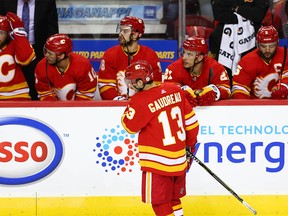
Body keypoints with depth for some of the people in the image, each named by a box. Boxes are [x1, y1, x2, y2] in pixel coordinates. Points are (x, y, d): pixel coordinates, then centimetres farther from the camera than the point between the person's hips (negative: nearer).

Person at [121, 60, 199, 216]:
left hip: (157, 162, -7)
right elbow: (191, 120, 10)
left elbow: (130, 126, -5)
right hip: (179, 160, 7)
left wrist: (129, 108, 8)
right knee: (173, 198, 21)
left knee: (160, 203, 1)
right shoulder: (175, 91, 2)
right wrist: (190, 143, 22)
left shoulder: (140, 101, -16)